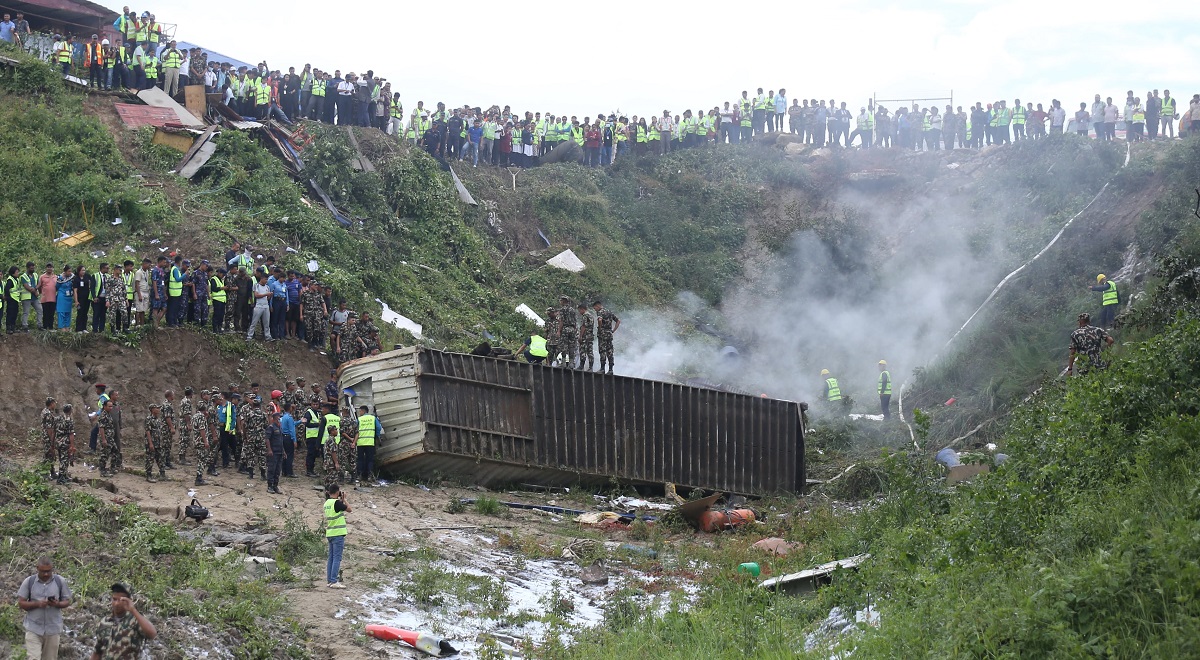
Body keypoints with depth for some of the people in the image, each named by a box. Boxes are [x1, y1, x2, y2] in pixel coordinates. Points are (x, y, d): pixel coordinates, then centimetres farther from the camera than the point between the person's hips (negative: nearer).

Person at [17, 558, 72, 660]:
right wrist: (37, 604, -19)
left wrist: (57, 604, -18)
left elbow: (67, 602, 4)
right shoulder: (29, 582, -3)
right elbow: (21, 603, -3)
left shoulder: (60, 581, 0)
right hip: (33, 628, -1)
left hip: (53, 628, 1)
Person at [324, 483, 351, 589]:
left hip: (330, 534, 8)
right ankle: (334, 581, -10)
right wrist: (344, 499, 4)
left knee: (331, 558, 11)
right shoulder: (336, 502, -14)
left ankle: (330, 580, 12)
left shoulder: (327, 503, 10)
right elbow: (349, 509, -6)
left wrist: (341, 500, 14)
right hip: (338, 534, -8)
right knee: (337, 558, -7)